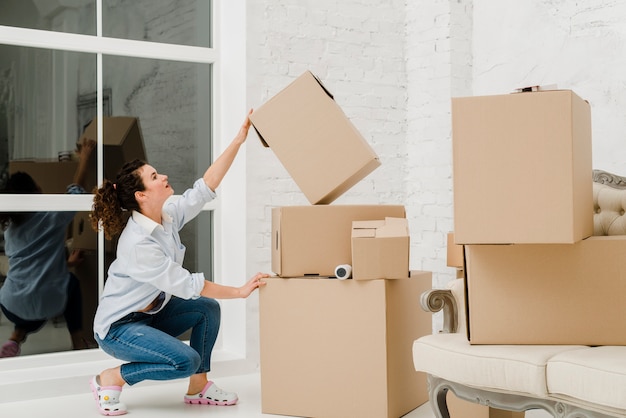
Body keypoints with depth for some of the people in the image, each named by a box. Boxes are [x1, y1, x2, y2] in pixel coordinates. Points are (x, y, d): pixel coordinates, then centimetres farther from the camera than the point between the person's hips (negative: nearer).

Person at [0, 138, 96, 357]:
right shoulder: (52, 217, -5)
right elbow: (75, 190, 6)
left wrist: (64, 262, 34)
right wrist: (85, 156, 13)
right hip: (44, 305, -4)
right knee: (72, 282, 30)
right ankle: (78, 342, 24)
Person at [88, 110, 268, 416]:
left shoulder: (168, 217, -5)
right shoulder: (138, 243, -29)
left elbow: (205, 187, -5)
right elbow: (186, 285, -27)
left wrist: (238, 141, -11)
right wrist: (240, 291, -22)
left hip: (149, 313, 9)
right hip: (118, 326, -9)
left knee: (208, 308, -6)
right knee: (186, 360, -25)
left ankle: (199, 387, 5)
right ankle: (110, 379, -6)